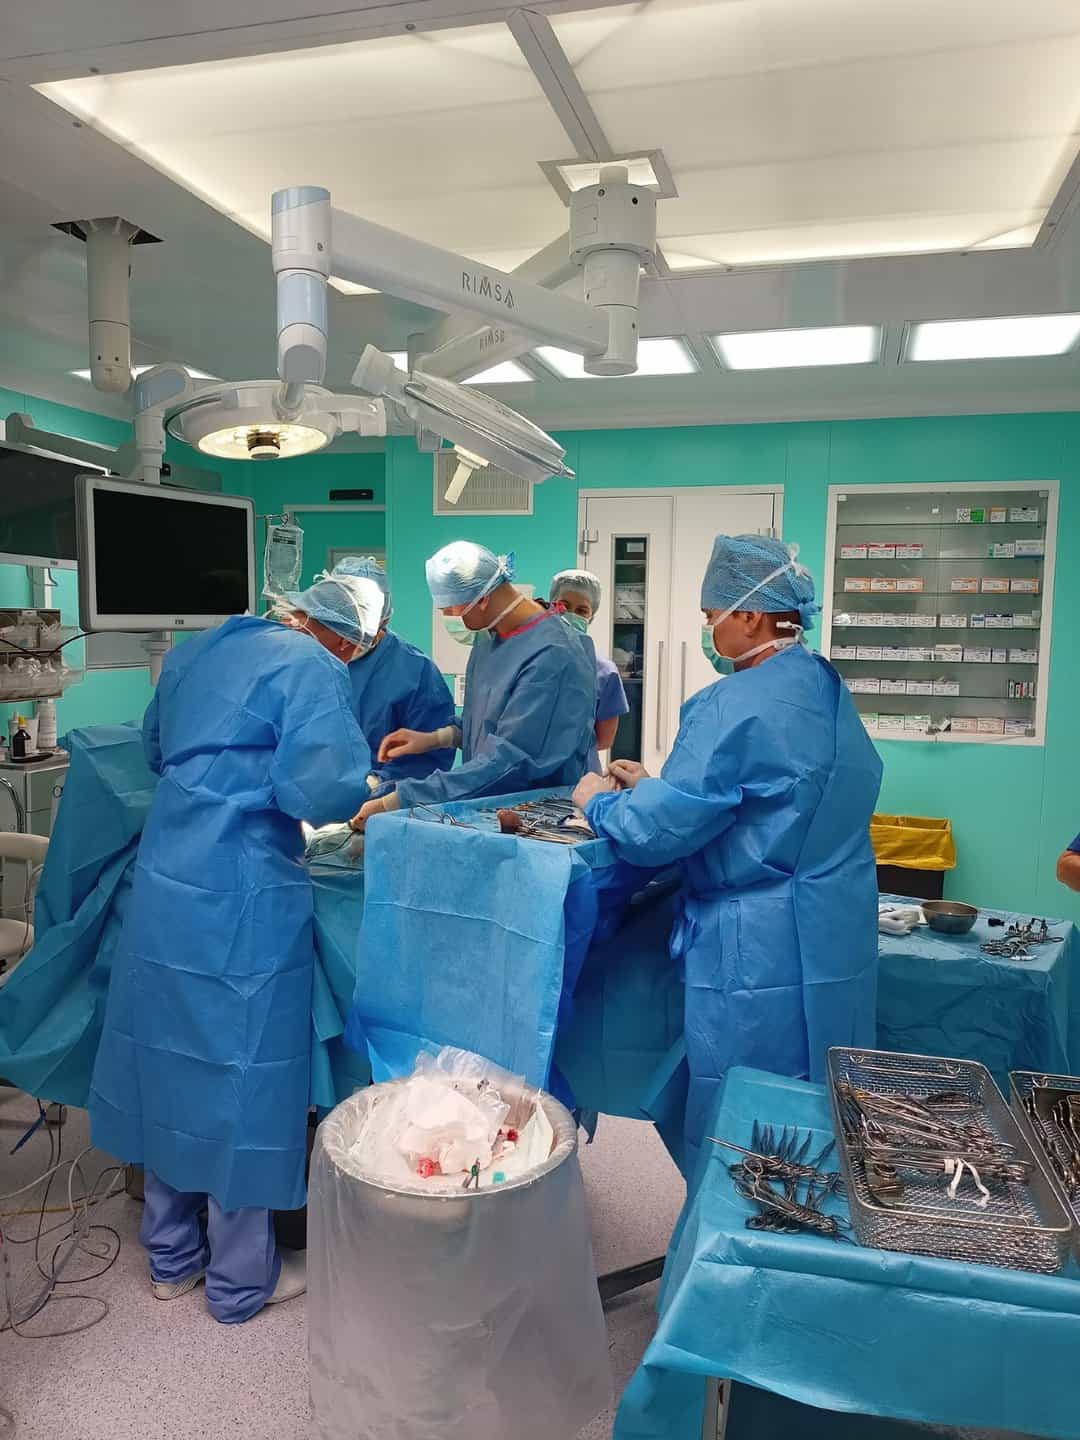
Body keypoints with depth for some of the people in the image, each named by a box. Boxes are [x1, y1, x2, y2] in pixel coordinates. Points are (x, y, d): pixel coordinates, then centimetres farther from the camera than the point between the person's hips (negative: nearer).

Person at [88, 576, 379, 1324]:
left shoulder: (195, 650, 14)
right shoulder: (314, 669, -12)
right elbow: (325, 791, -22)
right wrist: (358, 784, -1)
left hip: (166, 883, 8)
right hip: (241, 901, -8)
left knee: (177, 1063, 18)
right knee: (240, 1075, 6)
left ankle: (172, 1254, 35)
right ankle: (241, 1279, 24)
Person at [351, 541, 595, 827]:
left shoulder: (552, 656, -21)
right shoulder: (490, 632, 5)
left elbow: (506, 763, -23)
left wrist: (398, 800, -23)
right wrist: (436, 737, 3)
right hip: (485, 803, 7)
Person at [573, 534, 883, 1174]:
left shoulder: (740, 706, -21)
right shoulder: (827, 689, 8)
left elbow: (656, 831, -19)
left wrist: (600, 801, 1)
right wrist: (655, 785, 17)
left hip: (759, 961, -9)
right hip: (837, 954, 9)